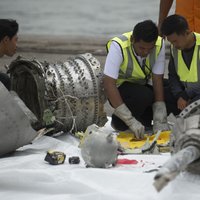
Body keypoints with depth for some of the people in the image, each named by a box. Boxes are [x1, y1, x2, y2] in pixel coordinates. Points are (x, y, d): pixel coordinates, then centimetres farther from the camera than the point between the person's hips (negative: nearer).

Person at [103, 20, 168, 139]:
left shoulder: (159, 45, -19)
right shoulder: (118, 46, -29)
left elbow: (157, 80, -18)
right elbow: (108, 84, -34)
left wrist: (159, 122, -25)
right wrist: (131, 121, -39)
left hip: (143, 86, 5)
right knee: (144, 96, -35)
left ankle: (144, 119, 4)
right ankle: (118, 121, -8)